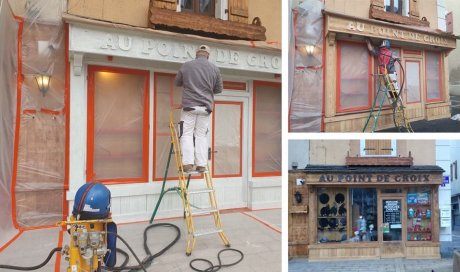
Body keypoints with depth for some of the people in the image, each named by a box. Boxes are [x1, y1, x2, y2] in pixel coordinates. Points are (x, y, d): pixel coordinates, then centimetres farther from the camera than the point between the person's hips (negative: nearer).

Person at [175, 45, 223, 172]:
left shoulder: (186, 65, 1)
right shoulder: (215, 68, 4)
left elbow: (177, 83, 14)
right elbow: (219, 89, 11)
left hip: (189, 105, -1)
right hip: (206, 106, 2)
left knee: (187, 134, 4)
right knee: (201, 135, 7)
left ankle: (188, 164, -3)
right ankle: (201, 165, 6)